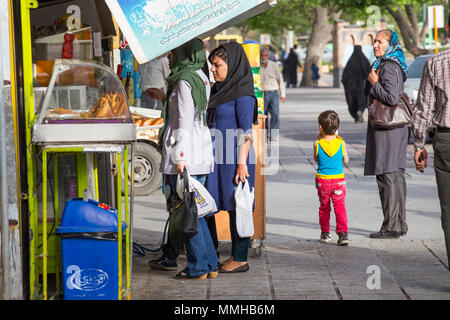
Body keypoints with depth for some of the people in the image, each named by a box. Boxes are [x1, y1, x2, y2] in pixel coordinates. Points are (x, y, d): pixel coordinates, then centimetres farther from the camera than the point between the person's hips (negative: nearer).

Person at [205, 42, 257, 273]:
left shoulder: (243, 93, -12)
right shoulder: (220, 90, 14)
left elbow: (246, 131, -15)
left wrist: (242, 163, -19)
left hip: (235, 157, -9)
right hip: (220, 158, 9)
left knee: (238, 207, -3)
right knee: (231, 208, 11)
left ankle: (240, 259, 2)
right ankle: (236, 256, 16)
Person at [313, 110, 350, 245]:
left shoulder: (317, 144, -10)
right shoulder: (341, 143, -8)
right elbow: (346, 160, 6)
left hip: (322, 180, 0)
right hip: (338, 179, 0)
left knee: (324, 207, 16)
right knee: (340, 207, 0)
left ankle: (325, 233, 23)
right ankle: (343, 233, -12)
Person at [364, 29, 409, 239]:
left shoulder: (388, 67, -15)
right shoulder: (393, 65, 15)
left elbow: (391, 98, -25)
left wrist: (374, 83, -13)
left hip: (386, 127, -10)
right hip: (395, 127, 10)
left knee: (386, 175, -7)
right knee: (395, 175, 13)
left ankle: (391, 226, -5)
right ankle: (400, 224, 19)